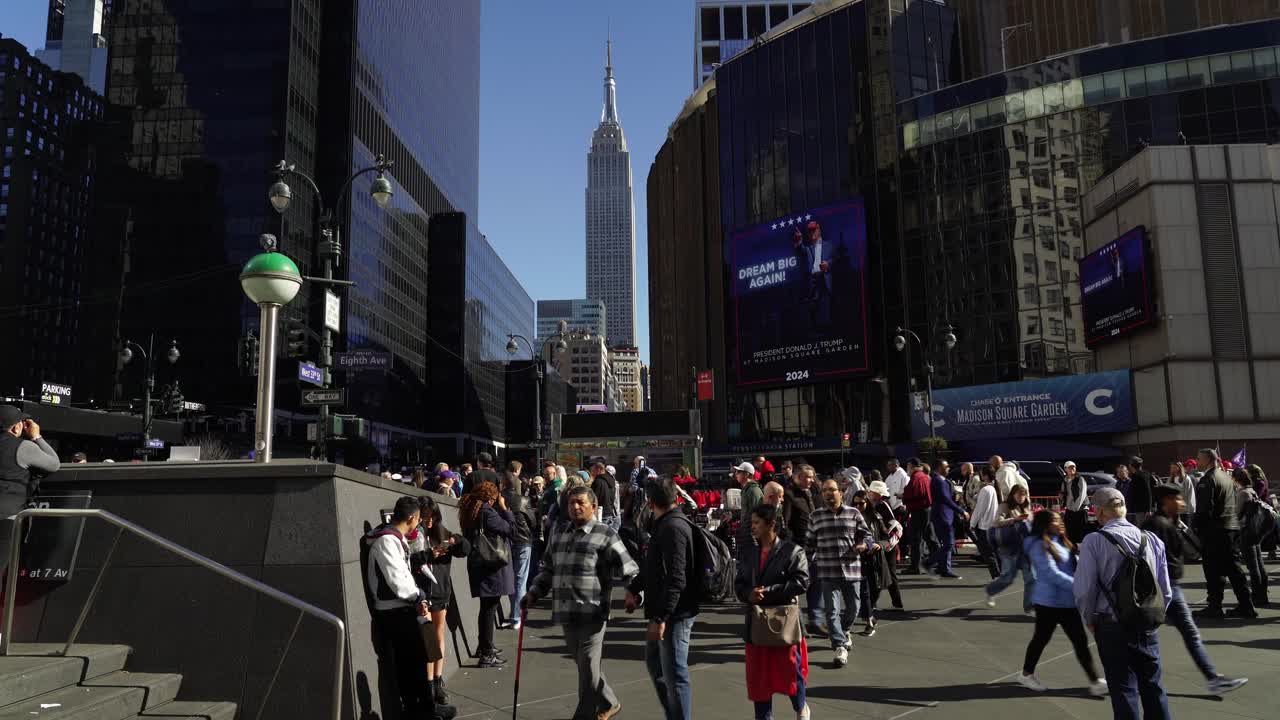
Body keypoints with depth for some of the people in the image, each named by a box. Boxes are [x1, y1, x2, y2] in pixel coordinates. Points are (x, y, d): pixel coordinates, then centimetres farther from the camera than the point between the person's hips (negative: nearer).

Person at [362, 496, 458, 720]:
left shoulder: (392, 538, 11)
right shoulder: (387, 541, -21)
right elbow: (398, 582, -23)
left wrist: (416, 599, 3)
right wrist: (419, 596, -7)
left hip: (399, 610, 9)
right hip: (396, 612, -9)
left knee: (406, 661, 15)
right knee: (416, 660, 1)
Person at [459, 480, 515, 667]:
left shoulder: (470, 511, 10)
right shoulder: (487, 512, -18)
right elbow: (511, 528, -14)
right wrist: (504, 508, -6)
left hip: (478, 564, 9)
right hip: (491, 565, -9)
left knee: (487, 606, 22)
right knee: (489, 607, -4)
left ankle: (484, 645, 35)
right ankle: (487, 654, 0)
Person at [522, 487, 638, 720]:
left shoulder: (605, 535, -5)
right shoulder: (559, 537, 15)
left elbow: (629, 570, -7)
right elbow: (548, 571, 24)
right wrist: (534, 594, 13)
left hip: (592, 614, -6)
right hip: (566, 613, 6)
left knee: (588, 669, -1)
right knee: (584, 665, 16)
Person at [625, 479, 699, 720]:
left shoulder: (673, 528, -20)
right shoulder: (663, 525, 12)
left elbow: (676, 579, -26)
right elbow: (652, 565, 26)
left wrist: (660, 617, -26)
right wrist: (634, 589, 22)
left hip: (674, 615, -11)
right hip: (661, 612, 11)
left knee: (674, 676, -2)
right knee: (654, 663, 24)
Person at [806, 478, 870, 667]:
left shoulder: (853, 513, 5)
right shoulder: (815, 516, 7)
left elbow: (866, 534, 8)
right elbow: (810, 543, 13)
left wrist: (863, 545, -12)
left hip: (851, 568, 1)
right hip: (827, 571, -1)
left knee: (853, 608, 13)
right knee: (832, 610, -7)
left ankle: (845, 631, 42)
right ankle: (840, 647, -2)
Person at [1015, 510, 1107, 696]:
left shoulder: (1062, 542, 11)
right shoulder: (1040, 546, -17)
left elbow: (1073, 566, 12)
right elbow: (1051, 573, -23)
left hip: (1068, 601, 8)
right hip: (1049, 602, -8)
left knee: (1080, 641, 7)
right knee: (1042, 638, 8)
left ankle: (1095, 682, 12)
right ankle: (1027, 674, 27)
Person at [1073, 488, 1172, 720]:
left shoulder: (1094, 542, -14)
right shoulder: (1152, 540, 1)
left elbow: (1084, 589, -14)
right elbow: (1165, 591, 5)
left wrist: (1090, 619, 3)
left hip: (1112, 627, -4)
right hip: (1148, 627, 4)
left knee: (1125, 691, 5)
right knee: (1153, 686, 18)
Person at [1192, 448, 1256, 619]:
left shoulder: (1207, 480, -14)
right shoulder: (1226, 477, 14)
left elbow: (1204, 508, -19)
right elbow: (1235, 504, 19)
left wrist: (1195, 527, -11)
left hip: (1214, 530, -9)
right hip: (1233, 528, 9)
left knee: (1213, 571, -2)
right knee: (1234, 568, 12)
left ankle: (1214, 607, 2)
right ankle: (1246, 606, 15)